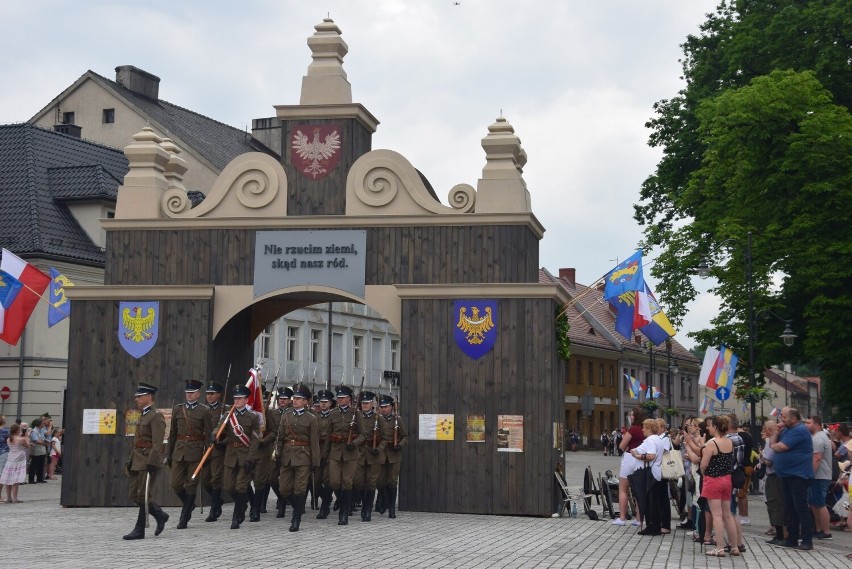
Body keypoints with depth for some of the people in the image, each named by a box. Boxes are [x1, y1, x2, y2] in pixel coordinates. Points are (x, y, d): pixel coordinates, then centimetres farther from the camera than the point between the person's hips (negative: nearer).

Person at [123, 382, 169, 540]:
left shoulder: (156, 417, -12)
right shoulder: (143, 416, 18)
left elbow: (157, 444, -19)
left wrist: (152, 463, -24)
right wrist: (130, 461, 18)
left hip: (148, 462, -10)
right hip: (138, 462, 10)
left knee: (143, 496, -5)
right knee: (133, 494, 9)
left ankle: (139, 530, 2)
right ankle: (160, 516, 21)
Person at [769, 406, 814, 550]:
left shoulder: (799, 430, -15)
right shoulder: (786, 429, 16)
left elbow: (781, 447, -20)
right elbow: (772, 444, 15)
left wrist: (774, 445, 3)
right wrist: (777, 432, 0)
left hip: (798, 475, -9)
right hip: (786, 475, 9)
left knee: (800, 508, -8)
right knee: (789, 509, 12)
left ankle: (807, 540, -5)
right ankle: (792, 538, 18)